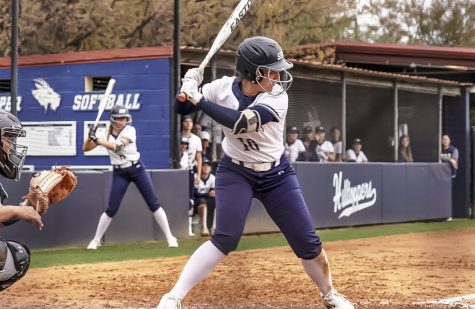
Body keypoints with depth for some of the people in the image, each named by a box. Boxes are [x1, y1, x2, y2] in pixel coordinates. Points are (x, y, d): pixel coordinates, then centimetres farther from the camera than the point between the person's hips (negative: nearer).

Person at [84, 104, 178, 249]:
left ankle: (169, 237, 4)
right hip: (119, 174, 1)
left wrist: (97, 139, -27)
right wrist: (91, 136, -19)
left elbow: (117, 146, -25)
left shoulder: (130, 130, -10)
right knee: (111, 209, -2)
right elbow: (85, 148, -1)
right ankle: (96, 240, 11)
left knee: (154, 204, -2)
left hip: (137, 169, -1)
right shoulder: (105, 135, -1)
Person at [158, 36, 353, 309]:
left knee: (308, 242, 0)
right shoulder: (223, 87, -14)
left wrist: (199, 99, -32)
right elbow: (182, 108, -4)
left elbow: (240, 122, -35)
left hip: (277, 175, 1)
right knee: (225, 238, -20)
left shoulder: (277, 98, -21)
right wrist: (188, 87, -26)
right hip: (236, 173, -1)